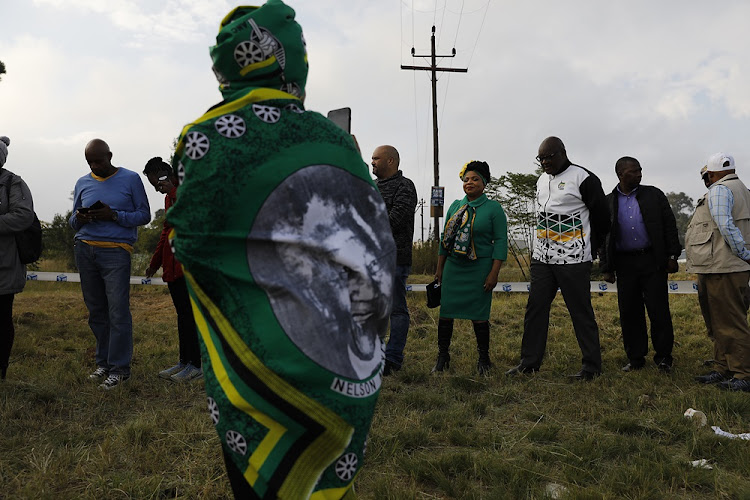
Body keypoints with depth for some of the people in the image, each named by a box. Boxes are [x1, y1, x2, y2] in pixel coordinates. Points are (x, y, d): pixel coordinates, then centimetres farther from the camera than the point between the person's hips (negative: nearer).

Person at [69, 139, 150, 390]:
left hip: (116, 251, -5)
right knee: (96, 311, 7)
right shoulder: (83, 183, 16)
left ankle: (119, 368, -2)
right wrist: (79, 219, -4)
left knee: (118, 311, -8)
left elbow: (144, 215, 1)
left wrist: (113, 215, -14)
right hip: (85, 250, 5)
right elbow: (73, 220, 21)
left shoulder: (130, 179, 3)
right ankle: (103, 363, 18)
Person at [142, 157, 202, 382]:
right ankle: (184, 361, 18)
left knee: (188, 312, -7)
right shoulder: (169, 196, 21)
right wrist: (155, 262, 29)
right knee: (182, 313, 11)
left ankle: (195, 365, 0)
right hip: (173, 265, 9)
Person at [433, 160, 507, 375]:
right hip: (453, 267, 4)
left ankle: (483, 359, 18)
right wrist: (440, 269, 13)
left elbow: (500, 241, -6)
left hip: (479, 269, -4)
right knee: (446, 313, 3)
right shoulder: (455, 206, 11)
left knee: (479, 316, 1)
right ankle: (442, 357, 16)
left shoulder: (493, 208, -3)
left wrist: (494, 273, -13)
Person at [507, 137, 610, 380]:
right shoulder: (541, 181, 15)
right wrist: (538, 250, 16)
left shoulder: (583, 178, -8)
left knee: (581, 313, 0)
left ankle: (592, 366, 12)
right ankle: (529, 362, 16)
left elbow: (602, 217, -2)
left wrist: (588, 249, 6)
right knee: (535, 309, 7)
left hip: (573, 261, -7)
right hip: (542, 259, 7)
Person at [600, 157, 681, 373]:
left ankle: (663, 357, 14)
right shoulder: (608, 202, 8)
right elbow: (603, 238, 9)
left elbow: (670, 226, 6)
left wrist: (672, 256, -2)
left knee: (659, 311, 0)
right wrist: (606, 268, 4)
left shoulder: (654, 195, 6)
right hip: (625, 264, 1)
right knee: (629, 313, 5)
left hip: (653, 260, -1)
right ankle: (635, 358, 17)